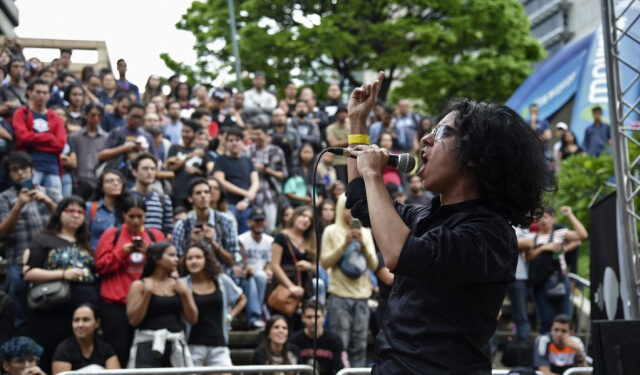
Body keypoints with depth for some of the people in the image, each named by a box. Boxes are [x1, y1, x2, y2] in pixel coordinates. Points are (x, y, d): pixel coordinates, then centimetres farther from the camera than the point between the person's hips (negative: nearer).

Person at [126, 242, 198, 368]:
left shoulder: (180, 285, 13)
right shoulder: (139, 286, 4)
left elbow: (193, 319, 7)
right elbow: (133, 320, -7)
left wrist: (184, 294, -4)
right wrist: (147, 294, -11)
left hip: (176, 347, 4)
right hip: (148, 346, -4)